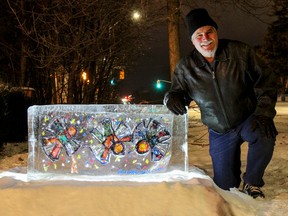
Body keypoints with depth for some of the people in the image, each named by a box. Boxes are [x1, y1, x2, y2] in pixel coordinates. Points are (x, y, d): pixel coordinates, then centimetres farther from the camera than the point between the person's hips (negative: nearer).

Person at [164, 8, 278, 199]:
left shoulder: (240, 52, -14)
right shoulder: (185, 68, -7)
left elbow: (265, 82, -10)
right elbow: (178, 91, 5)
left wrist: (263, 113, -24)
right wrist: (172, 98, -20)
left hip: (248, 120, -2)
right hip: (219, 133, 2)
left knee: (264, 133, -38)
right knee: (225, 186, 5)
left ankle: (252, 183, -12)